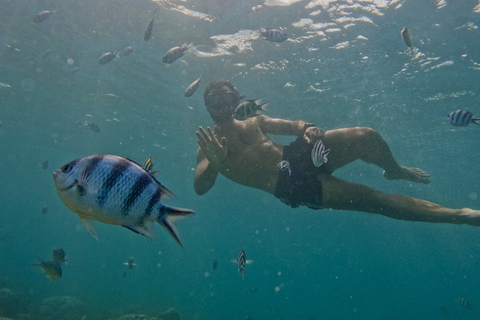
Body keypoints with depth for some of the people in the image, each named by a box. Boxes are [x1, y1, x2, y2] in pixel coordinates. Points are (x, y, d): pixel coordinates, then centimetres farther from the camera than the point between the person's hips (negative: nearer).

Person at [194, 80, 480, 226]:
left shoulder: (253, 121, 17)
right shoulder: (208, 147, 2)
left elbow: (291, 125, 16)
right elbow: (200, 187, -12)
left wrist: (307, 129, -9)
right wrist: (215, 163, -34)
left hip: (298, 155, 5)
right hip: (291, 186, -5)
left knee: (366, 136, -14)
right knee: (374, 199, -10)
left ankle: (395, 171, 22)